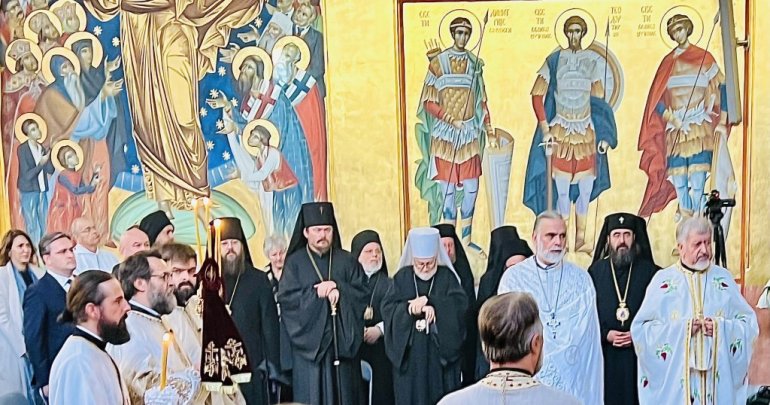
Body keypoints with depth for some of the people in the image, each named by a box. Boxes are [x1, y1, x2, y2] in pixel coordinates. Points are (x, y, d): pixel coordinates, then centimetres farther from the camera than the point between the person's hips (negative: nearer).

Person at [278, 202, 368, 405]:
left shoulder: (347, 261, 11)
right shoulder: (295, 262, 5)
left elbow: (362, 294, 2)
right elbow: (286, 298, -5)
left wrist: (339, 291, -14)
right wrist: (316, 293, -14)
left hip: (343, 343, 2)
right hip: (309, 342, -2)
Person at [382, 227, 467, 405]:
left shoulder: (447, 276, 3)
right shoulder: (402, 277, 5)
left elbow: (460, 304, -12)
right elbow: (387, 308, -4)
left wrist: (429, 301, -22)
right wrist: (410, 308, -21)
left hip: (441, 351, -1)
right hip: (409, 352, 1)